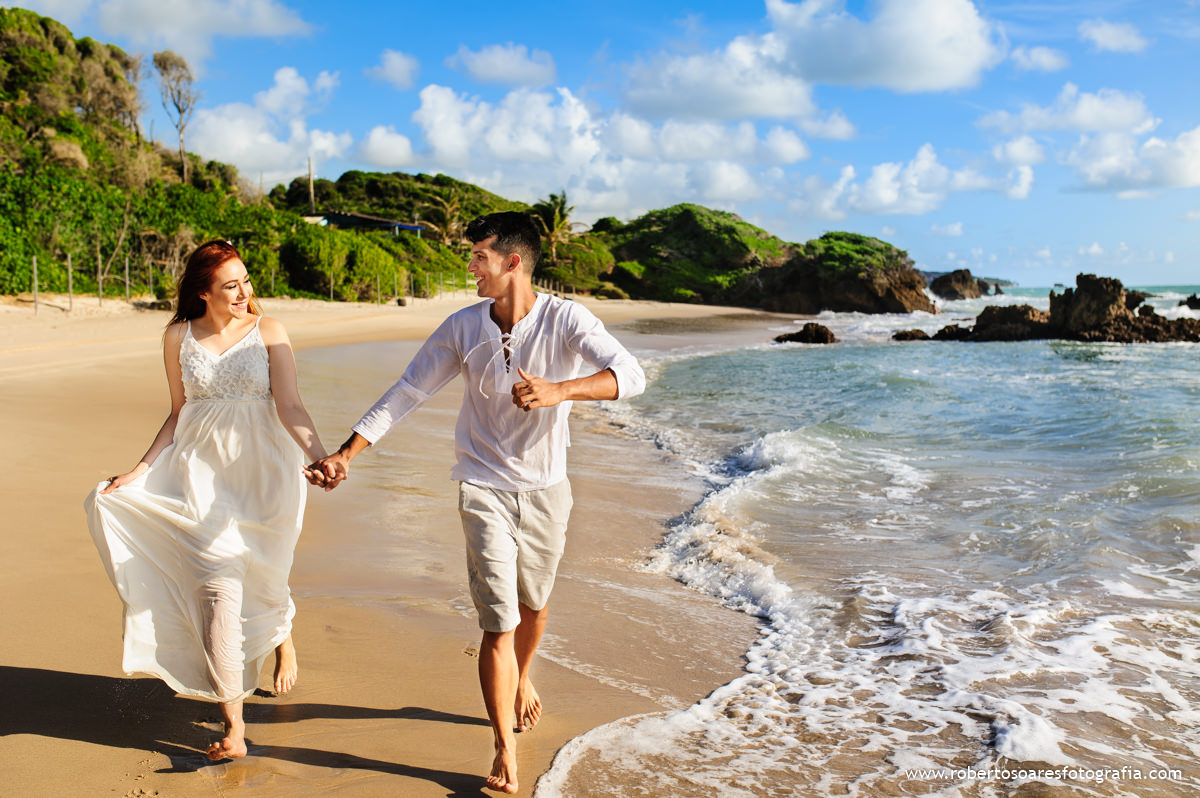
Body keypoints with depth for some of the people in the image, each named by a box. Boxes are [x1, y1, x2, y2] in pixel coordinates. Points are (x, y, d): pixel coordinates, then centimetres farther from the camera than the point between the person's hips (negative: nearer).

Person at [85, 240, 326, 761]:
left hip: (264, 472, -1)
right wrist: (141, 470, 4)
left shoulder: (268, 333, -2)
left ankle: (283, 637, 50)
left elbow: (289, 408, -9)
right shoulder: (179, 338, 5)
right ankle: (233, 731, 0)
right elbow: (178, 415, 11)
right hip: (203, 473, 1)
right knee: (218, 590, -8)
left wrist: (319, 454, -25)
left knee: (263, 581, 11)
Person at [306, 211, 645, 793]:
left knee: (534, 603, 21)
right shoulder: (463, 327, -6)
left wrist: (559, 390, -44)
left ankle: (522, 681, 53)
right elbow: (406, 394, -2)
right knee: (498, 623, -6)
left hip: (545, 489, 1)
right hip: (485, 489, 0)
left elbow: (629, 375, -27)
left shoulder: (565, 320, -13)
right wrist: (346, 453, -8)